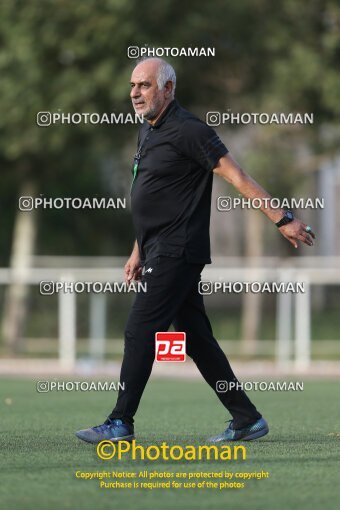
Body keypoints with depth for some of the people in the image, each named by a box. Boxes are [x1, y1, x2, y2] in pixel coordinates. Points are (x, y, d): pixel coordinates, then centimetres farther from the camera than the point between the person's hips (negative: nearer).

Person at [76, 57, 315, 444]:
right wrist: (139, 251, 24)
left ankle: (121, 423, -6)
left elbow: (237, 177, -16)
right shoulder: (148, 132, 16)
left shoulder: (187, 131, -13)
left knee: (140, 332, -10)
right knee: (197, 338, 10)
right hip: (160, 253, 10)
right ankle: (247, 419, 14)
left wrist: (282, 220, -19)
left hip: (176, 253, -10)